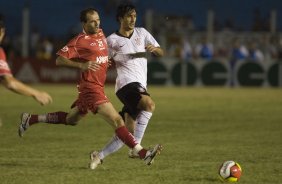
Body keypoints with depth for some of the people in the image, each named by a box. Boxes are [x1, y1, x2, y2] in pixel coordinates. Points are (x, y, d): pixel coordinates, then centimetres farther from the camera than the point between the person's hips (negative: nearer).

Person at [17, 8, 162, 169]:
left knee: (71, 119, 22)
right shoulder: (80, 41, -11)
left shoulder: (101, 34, 12)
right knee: (117, 120, -16)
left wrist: (107, 62, 11)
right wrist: (81, 65, -25)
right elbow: (59, 60, -13)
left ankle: (30, 119, 33)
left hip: (98, 86, 10)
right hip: (90, 88, -10)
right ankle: (143, 154, -21)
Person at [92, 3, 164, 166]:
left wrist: (154, 49, -7)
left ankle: (99, 156, 15)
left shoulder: (141, 33, 16)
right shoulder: (112, 40, 3)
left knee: (128, 133, 3)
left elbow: (161, 53, 14)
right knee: (149, 105, -33)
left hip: (140, 86, 6)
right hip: (127, 83, -6)